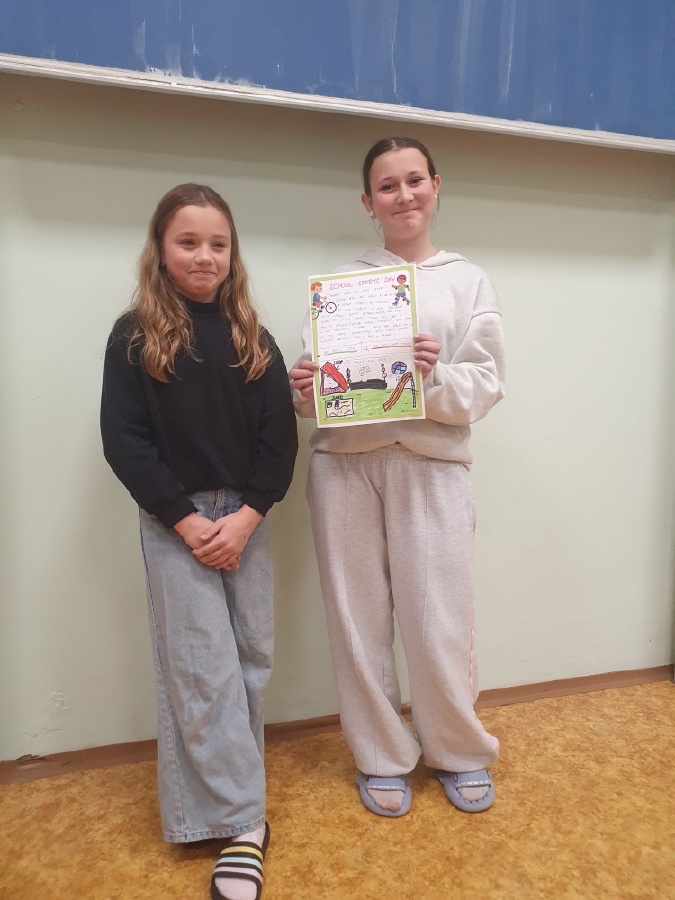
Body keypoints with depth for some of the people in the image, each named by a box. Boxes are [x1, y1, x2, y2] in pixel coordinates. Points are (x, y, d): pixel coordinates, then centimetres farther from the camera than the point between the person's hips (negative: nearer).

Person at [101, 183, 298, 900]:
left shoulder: (252, 338, 6)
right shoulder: (135, 336, -1)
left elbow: (280, 437, 1)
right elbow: (124, 441, -6)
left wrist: (247, 516, -10)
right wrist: (188, 521, -12)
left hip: (245, 518, 3)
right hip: (174, 520, -3)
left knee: (252, 658, 8)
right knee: (204, 669, -2)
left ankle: (228, 791, 28)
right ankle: (242, 825, 11)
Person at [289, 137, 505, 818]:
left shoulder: (469, 282, 11)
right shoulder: (341, 280, 13)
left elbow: (487, 384, 2)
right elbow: (311, 371, 8)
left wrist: (437, 376, -17)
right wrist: (303, 388, -14)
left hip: (431, 464, -1)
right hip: (344, 465, 2)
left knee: (439, 621, 2)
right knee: (358, 618, 7)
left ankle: (459, 752, 31)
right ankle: (382, 757, 30)